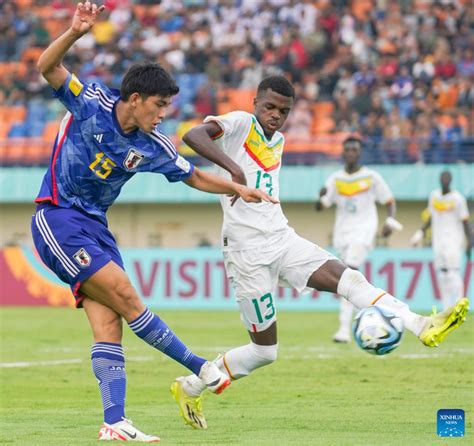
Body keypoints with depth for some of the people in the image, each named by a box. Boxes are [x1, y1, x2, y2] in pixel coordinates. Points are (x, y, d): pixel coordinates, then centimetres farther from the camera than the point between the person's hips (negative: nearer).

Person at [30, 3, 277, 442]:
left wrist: (238, 188, -1)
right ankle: (201, 369, -7)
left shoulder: (151, 146, 2)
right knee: (125, 295, -15)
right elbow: (47, 67, -22)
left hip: (94, 225, 7)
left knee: (108, 323, -5)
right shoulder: (90, 102, -12)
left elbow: (194, 176, 14)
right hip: (57, 219, -7)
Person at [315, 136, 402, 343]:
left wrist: (390, 221, -11)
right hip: (342, 233, 4)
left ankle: (345, 327, -28)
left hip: (363, 231, -4)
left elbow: (390, 202, 7)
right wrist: (322, 196, -18)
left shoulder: (371, 177, 2)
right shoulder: (335, 179, 9)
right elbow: (320, 206, 4)